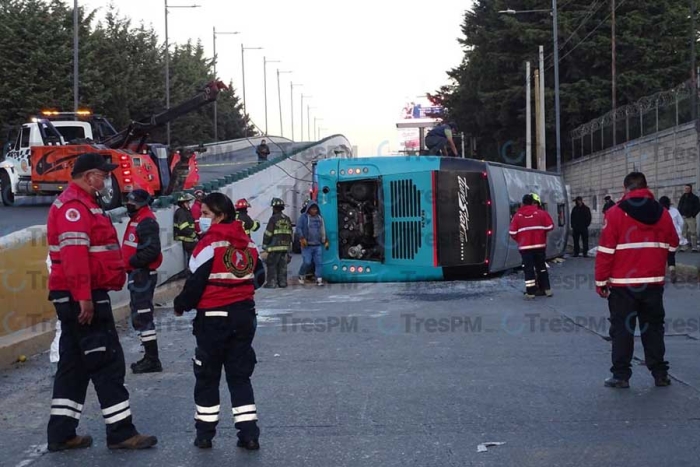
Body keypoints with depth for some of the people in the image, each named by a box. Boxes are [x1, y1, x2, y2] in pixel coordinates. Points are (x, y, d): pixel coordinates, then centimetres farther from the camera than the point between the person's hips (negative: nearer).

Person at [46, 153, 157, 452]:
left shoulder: (82, 204, 20)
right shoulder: (74, 206, -15)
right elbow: (74, 253, -25)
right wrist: (84, 297, -28)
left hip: (78, 299, 11)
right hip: (82, 298, -11)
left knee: (74, 365, 12)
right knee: (107, 363, -6)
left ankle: (61, 434, 16)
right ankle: (121, 432, -1)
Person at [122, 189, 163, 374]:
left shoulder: (147, 221, -15)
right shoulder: (137, 220, 18)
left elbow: (152, 249, -25)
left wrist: (132, 261, -19)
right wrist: (129, 263, 9)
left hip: (143, 274, -11)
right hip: (137, 273, 11)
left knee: (142, 316, -11)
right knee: (139, 316, 15)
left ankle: (152, 360, -9)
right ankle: (149, 358, 22)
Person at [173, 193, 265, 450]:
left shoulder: (209, 243, -13)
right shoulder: (248, 243, 5)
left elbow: (196, 283, -14)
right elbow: (258, 276, 16)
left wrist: (180, 305, 2)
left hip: (214, 317, -5)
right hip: (244, 315, 5)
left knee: (207, 375, 8)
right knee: (240, 375, 11)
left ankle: (205, 432, 13)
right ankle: (249, 432, 5)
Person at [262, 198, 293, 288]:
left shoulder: (273, 219, -9)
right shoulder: (287, 219, 12)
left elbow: (268, 233, -10)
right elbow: (290, 234, 16)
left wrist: (265, 245, -2)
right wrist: (289, 246, 22)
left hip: (274, 247, -6)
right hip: (285, 246, 6)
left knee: (272, 265, -3)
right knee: (283, 266, 9)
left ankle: (271, 283, -6)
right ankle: (282, 282, 10)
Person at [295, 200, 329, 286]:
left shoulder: (319, 218, 15)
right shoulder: (303, 217, 1)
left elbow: (323, 231, 23)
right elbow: (298, 228, -6)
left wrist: (325, 241, 18)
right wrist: (302, 238, -19)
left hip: (318, 245, 4)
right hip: (307, 245, -4)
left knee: (318, 262, -3)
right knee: (307, 262, -9)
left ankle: (319, 279, -2)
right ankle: (301, 275, 15)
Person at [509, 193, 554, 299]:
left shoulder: (517, 216, -3)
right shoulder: (541, 213, -1)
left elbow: (512, 233, -2)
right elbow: (550, 227, -1)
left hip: (525, 247, -2)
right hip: (539, 245, 2)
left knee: (528, 268, 2)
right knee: (541, 267, 16)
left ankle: (530, 292, 0)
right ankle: (547, 289, 17)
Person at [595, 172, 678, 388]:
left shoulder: (615, 213, -9)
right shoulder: (662, 213, 2)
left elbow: (606, 250, -11)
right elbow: (672, 245, 11)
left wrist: (601, 280, -5)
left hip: (622, 284, -3)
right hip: (653, 282, 3)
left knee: (622, 329, 4)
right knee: (653, 328, 13)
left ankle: (621, 375, 4)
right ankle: (660, 373, 14)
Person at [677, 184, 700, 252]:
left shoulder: (694, 198, 2)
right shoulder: (682, 197, 17)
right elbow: (679, 207, 20)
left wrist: (692, 215, -13)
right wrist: (680, 214, 4)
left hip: (691, 218, -5)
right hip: (683, 218, 6)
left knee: (693, 233, -8)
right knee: (684, 233, 5)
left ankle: (694, 248, -9)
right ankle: (684, 247, 8)